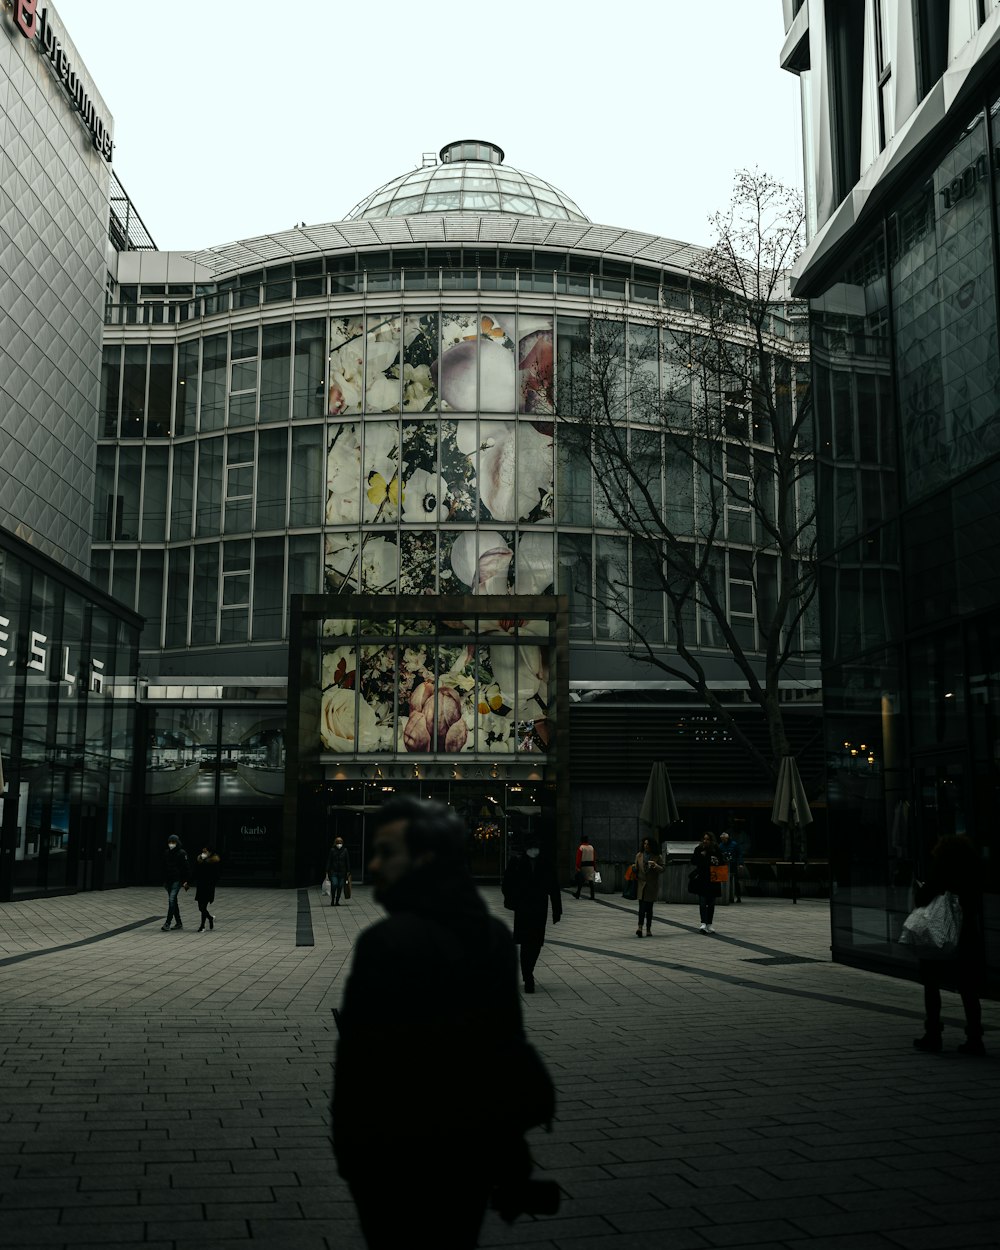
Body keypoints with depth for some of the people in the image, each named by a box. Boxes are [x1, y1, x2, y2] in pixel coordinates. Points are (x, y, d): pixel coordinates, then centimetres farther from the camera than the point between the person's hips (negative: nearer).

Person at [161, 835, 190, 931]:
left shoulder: (182, 853, -9)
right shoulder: (166, 853, 8)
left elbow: (186, 868, -9)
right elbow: (164, 867, 15)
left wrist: (185, 881, -13)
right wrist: (164, 881, 15)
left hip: (177, 880, -7)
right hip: (168, 880, 7)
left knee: (171, 900, -15)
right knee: (173, 901, 11)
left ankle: (168, 923, -16)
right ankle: (178, 923, 19)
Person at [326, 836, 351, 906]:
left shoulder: (345, 850, 3)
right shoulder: (332, 850, -2)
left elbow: (347, 861, 6)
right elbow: (329, 861, 0)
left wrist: (348, 871, 3)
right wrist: (327, 871, -4)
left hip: (342, 872, 2)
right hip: (333, 871, -2)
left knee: (340, 887, 3)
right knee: (334, 885, -13)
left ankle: (337, 901, 13)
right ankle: (332, 901, 0)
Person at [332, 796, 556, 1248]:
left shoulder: (388, 942, -20)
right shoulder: (494, 933, 4)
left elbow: (359, 1061, -20)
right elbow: (508, 1036, 10)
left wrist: (349, 1150, -8)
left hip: (399, 1150, -6)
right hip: (476, 1142, 7)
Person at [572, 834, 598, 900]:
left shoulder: (580, 848, -6)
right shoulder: (592, 848, 7)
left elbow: (578, 858, -12)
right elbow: (594, 858, 10)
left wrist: (577, 867, -12)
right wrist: (595, 867, 15)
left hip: (583, 865, -3)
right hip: (591, 865, 3)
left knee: (581, 880, 8)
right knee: (591, 880, -1)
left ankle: (577, 894, 19)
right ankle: (592, 896, -8)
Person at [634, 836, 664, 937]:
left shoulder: (658, 857, 2)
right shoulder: (639, 855, 8)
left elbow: (662, 869, -4)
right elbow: (636, 869, 17)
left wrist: (655, 865, -20)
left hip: (652, 885, 0)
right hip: (641, 883, 0)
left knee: (649, 907, 5)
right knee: (642, 906, -13)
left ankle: (648, 929, 14)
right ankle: (640, 927, -19)